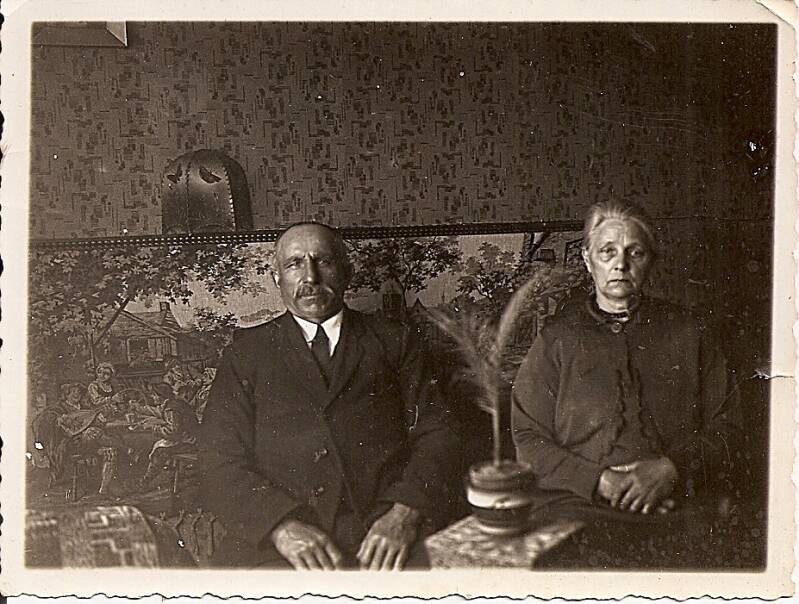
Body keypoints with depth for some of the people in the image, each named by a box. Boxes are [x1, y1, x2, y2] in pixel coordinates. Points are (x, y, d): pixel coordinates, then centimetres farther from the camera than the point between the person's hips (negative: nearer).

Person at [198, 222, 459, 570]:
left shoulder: (393, 342, 15)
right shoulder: (248, 352, 12)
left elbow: (434, 435, 8)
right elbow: (220, 460, 4)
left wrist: (406, 513, -11)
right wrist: (282, 526, -13)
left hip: (386, 530, 1)